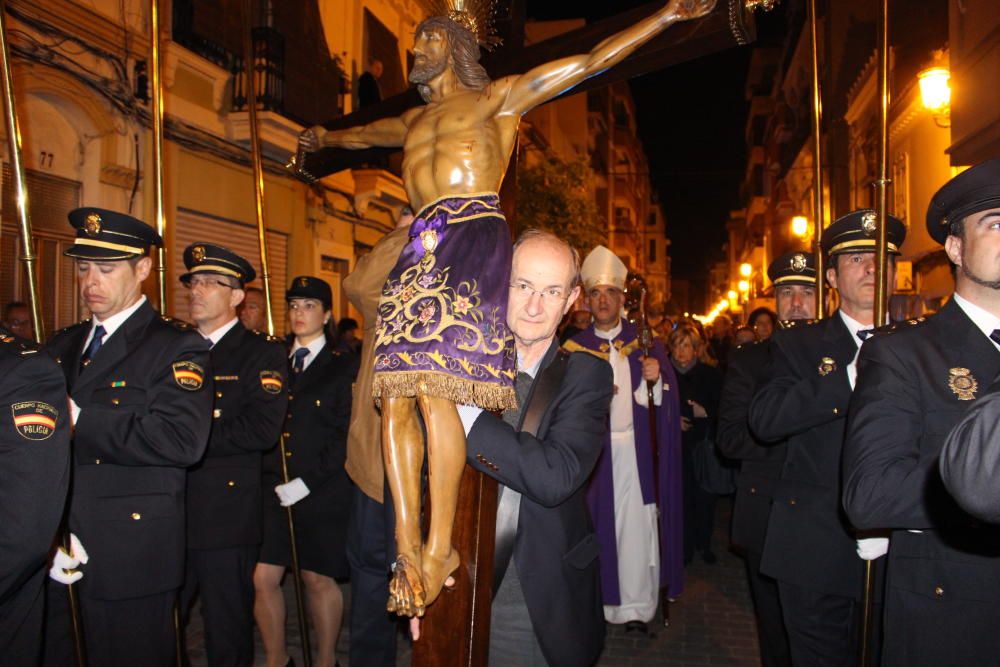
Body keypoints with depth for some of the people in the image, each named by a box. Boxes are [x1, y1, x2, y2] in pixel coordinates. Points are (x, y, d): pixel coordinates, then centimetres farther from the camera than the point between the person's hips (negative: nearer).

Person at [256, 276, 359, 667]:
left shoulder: (344, 366, -2)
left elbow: (346, 435, -9)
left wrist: (306, 482, -13)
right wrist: (273, 480, -2)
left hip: (323, 493, -4)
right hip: (275, 490, 4)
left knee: (319, 579, 7)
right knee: (264, 577, 3)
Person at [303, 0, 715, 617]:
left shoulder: (499, 96, 16)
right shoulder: (413, 121, 33)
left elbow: (591, 61, 14)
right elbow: (362, 134, 55)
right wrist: (327, 138, 71)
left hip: (475, 238, -6)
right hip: (424, 245, 6)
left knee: (434, 387, -21)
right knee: (395, 397, -8)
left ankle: (439, 546, -14)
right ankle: (408, 547, -6)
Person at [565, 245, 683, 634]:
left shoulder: (644, 343, 7)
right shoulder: (575, 347, 6)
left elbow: (661, 402, 1)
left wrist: (655, 379, -19)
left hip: (633, 452, 0)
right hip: (590, 450, 0)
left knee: (635, 527, 0)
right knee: (595, 524, 1)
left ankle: (636, 608, 11)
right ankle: (595, 603, 14)